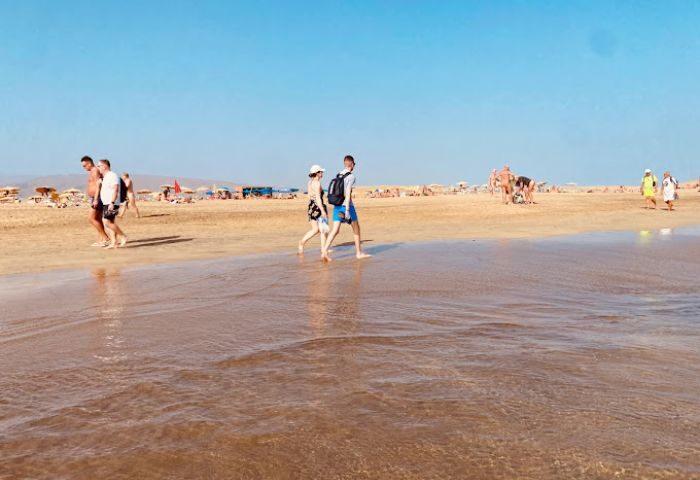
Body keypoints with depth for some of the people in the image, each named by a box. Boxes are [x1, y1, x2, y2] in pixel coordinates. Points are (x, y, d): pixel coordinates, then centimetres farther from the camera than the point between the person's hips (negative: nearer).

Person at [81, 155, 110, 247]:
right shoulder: (93, 172, 19)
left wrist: (95, 200, -26)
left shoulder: (95, 171, -13)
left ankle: (105, 237, -10)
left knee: (91, 218, -12)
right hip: (95, 199, 10)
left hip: (97, 198, -10)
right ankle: (100, 240, 9)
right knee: (98, 220, 8)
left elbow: (98, 186, -21)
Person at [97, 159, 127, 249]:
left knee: (107, 222, -16)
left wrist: (112, 203, -27)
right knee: (108, 223, 5)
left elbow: (115, 190, -20)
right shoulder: (106, 177, 20)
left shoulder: (112, 175, -12)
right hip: (106, 204, 10)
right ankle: (113, 243, 5)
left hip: (111, 204, -10)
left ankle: (123, 237, -7)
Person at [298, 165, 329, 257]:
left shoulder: (310, 182, 13)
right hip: (318, 207, -9)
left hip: (311, 207, 9)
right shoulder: (317, 183, -14)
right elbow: (318, 198, -21)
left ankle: (302, 242, -1)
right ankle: (323, 251, 4)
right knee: (324, 230, 1)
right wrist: (323, 211, -22)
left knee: (315, 229, 13)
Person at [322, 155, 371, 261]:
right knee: (356, 229, 12)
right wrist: (347, 210, -21)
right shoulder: (351, 176, -9)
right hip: (347, 206, -6)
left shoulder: (339, 175, 13)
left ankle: (325, 252, -16)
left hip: (337, 206, 6)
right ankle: (359, 253, 20)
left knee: (335, 230, 0)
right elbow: (348, 193, -18)